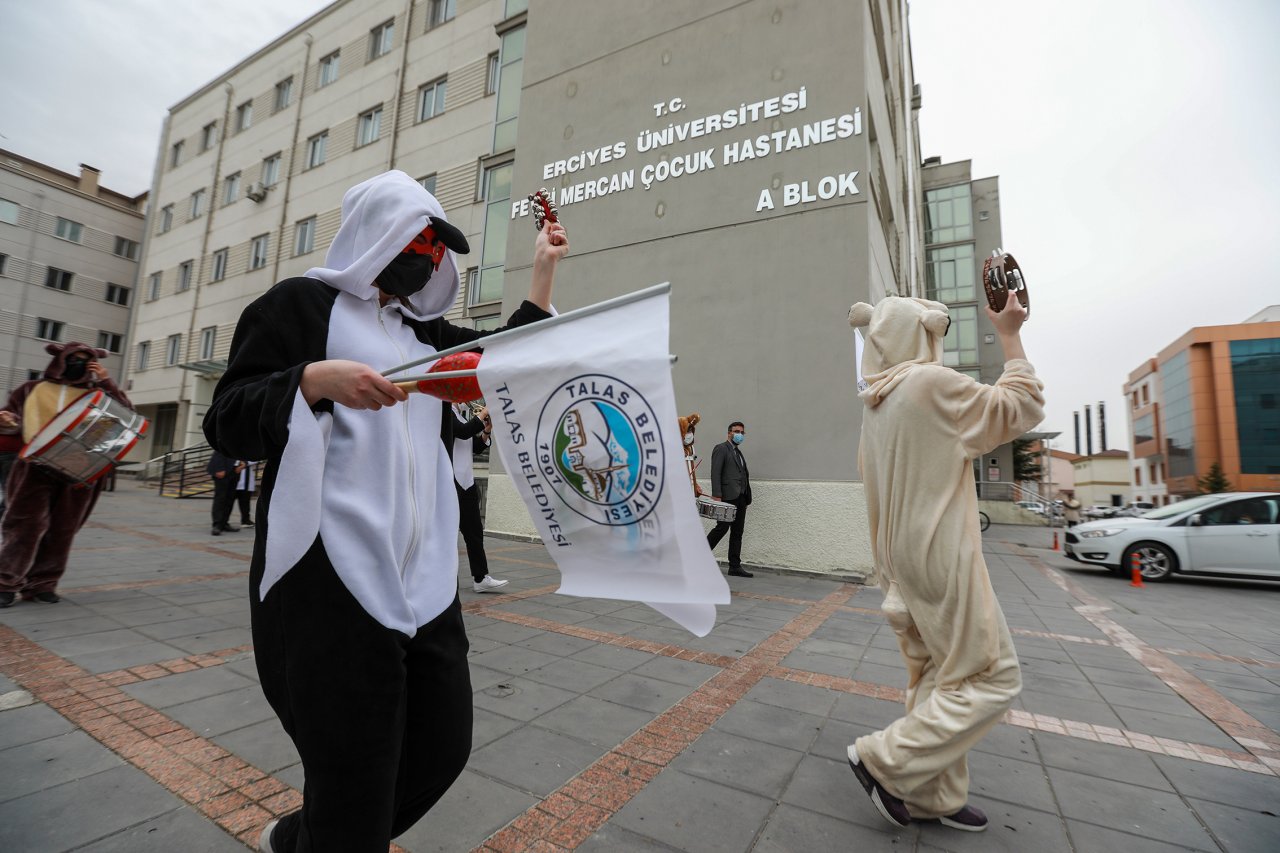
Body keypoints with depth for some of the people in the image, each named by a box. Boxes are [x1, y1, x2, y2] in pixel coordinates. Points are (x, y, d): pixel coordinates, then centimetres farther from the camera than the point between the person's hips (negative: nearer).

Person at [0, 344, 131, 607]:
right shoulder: (32, 389, 13)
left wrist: (106, 382, -4)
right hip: (35, 467, -1)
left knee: (62, 531, 3)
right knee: (26, 525, -7)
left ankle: (42, 584, 13)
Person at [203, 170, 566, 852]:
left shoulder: (425, 330, 20)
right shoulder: (302, 302, 2)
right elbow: (226, 424, -3)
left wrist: (543, 267, 20)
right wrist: (317, 378, -21)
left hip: (424, 578, 7)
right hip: (333, 580, -7)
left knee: (442, 749, 14)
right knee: (354, 798, 0)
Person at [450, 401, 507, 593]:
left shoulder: (464, 416, 17)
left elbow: (475, 448, 16)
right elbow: (463, 432, -24)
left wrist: (486, 432, 0)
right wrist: (482, 415, -14)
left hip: (466, 481, 9)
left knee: (474, 531, 8)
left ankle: (480, 578, 14)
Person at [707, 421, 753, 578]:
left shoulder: (738, 452, 22)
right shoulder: (721, 449, -2)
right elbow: (715, 473, -12)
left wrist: (746, 498, 13)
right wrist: (716, 495, -20)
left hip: (740, 498, 8)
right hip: (728, 497, -8)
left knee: (737, 532, 7)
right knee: (722, 528, -9)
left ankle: (735, 566, 11)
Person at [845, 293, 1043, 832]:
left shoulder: (875, 403, 9)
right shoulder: (930, 382, -17)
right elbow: (1022, 408, -5)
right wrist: (1009, 335, 4)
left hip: (903, 559, 9)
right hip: (940, 557, -9)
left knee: (937, 677, 17)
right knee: (992, 677, 5)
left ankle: (937, 796, 28)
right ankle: (886, 759, 6)